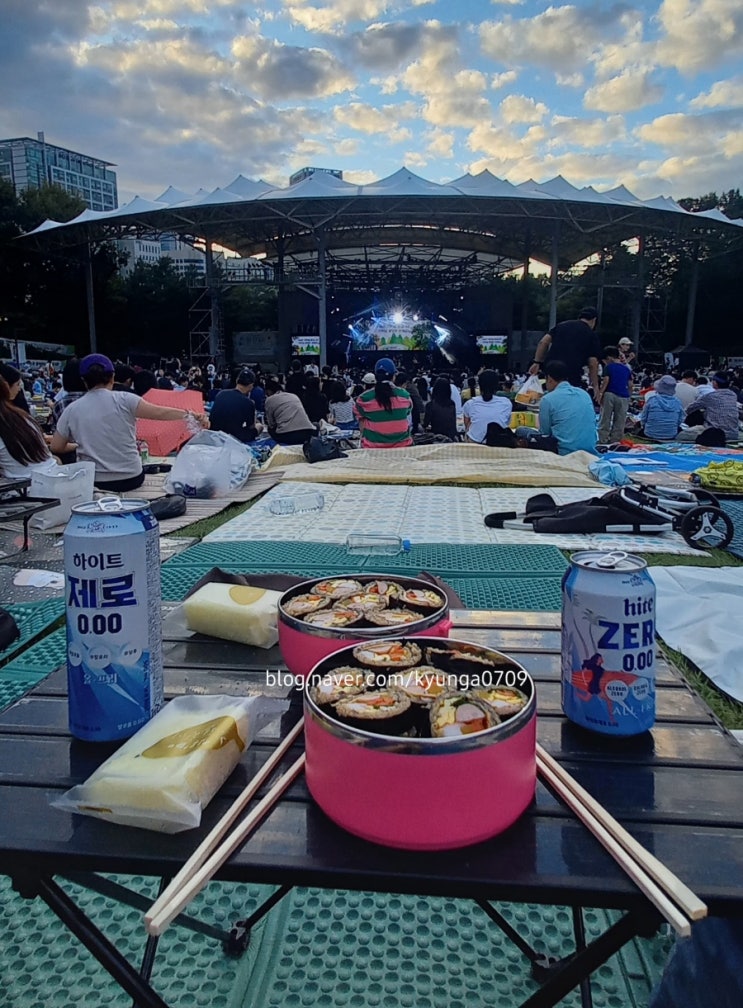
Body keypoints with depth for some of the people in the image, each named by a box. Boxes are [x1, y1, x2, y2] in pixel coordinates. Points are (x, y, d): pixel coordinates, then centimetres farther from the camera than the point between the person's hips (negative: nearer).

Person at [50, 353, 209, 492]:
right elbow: (160, 413, -16)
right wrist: (192, 415, -13)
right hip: (131, 479, -1)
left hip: (93, 483, 1)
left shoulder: (72, 410, -2)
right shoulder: (124, 400, -9)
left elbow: (56, 447, 5)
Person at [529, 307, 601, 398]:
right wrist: (595, 386, 4)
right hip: (573, 379, -4)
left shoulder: (561, 325, 15)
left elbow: (543, 342, 5)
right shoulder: (592, 335, 4)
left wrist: (537, 362, 9)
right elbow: (593, 364, -2)